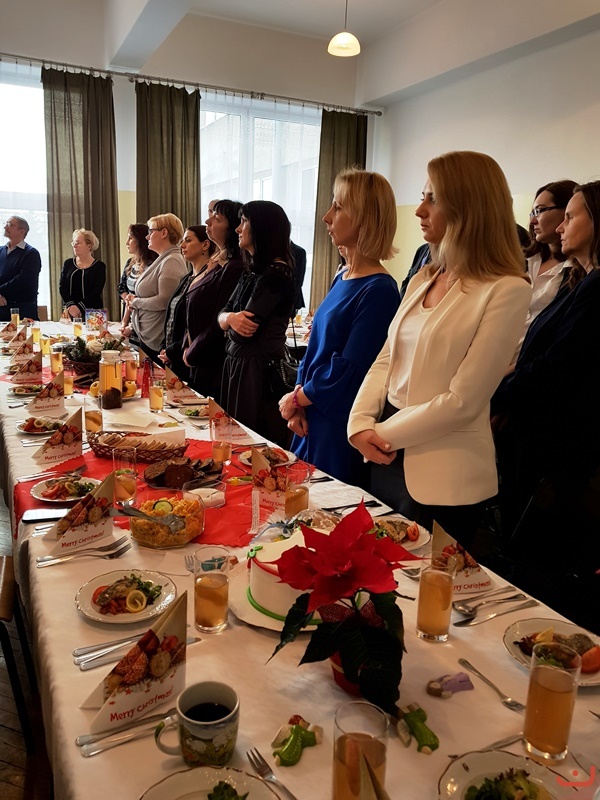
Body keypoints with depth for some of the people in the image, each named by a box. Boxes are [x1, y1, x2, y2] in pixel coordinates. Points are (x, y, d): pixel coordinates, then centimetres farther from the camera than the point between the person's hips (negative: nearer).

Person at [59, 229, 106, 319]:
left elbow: (96, 291, -9)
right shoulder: (68, 264, 12)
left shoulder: (99, 266, 0)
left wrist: (79, 308, -19)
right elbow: (62, 287, 4)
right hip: (69, 312, 3)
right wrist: (70, 305, -13)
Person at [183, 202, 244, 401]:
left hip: (215, 365, -9)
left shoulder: (234, 269, -19)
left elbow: (221, 323, -19)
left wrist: (192, 353, -7)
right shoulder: (214, 262, 9)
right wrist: (189, 347, 4)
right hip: (199, 362, 9)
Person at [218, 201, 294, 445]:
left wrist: (231, 319, 1)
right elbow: (222, 315, 7)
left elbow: (247, 330, -20)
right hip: (236, 363, 9)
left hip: (259, 370, -9)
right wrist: (230, 318, -15)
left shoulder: (277, 273, -15)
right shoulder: (251, 271, 14)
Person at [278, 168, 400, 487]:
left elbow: (349, 369, -20)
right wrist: (299, 400, -2)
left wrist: (296, 399, -7)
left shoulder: (379, 290, -18)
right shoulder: (342, 279, 9)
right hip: (311, 420, 8)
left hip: (341, 429, -8)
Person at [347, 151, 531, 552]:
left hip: (443, 478, -7)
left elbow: (463, 401, -17)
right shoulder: (424, 279, 9)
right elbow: (386, 360, 8)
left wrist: (385, 434, -11)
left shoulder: (507, 290, -14)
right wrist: (361, 423, -7)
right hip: (388, 460, 7)